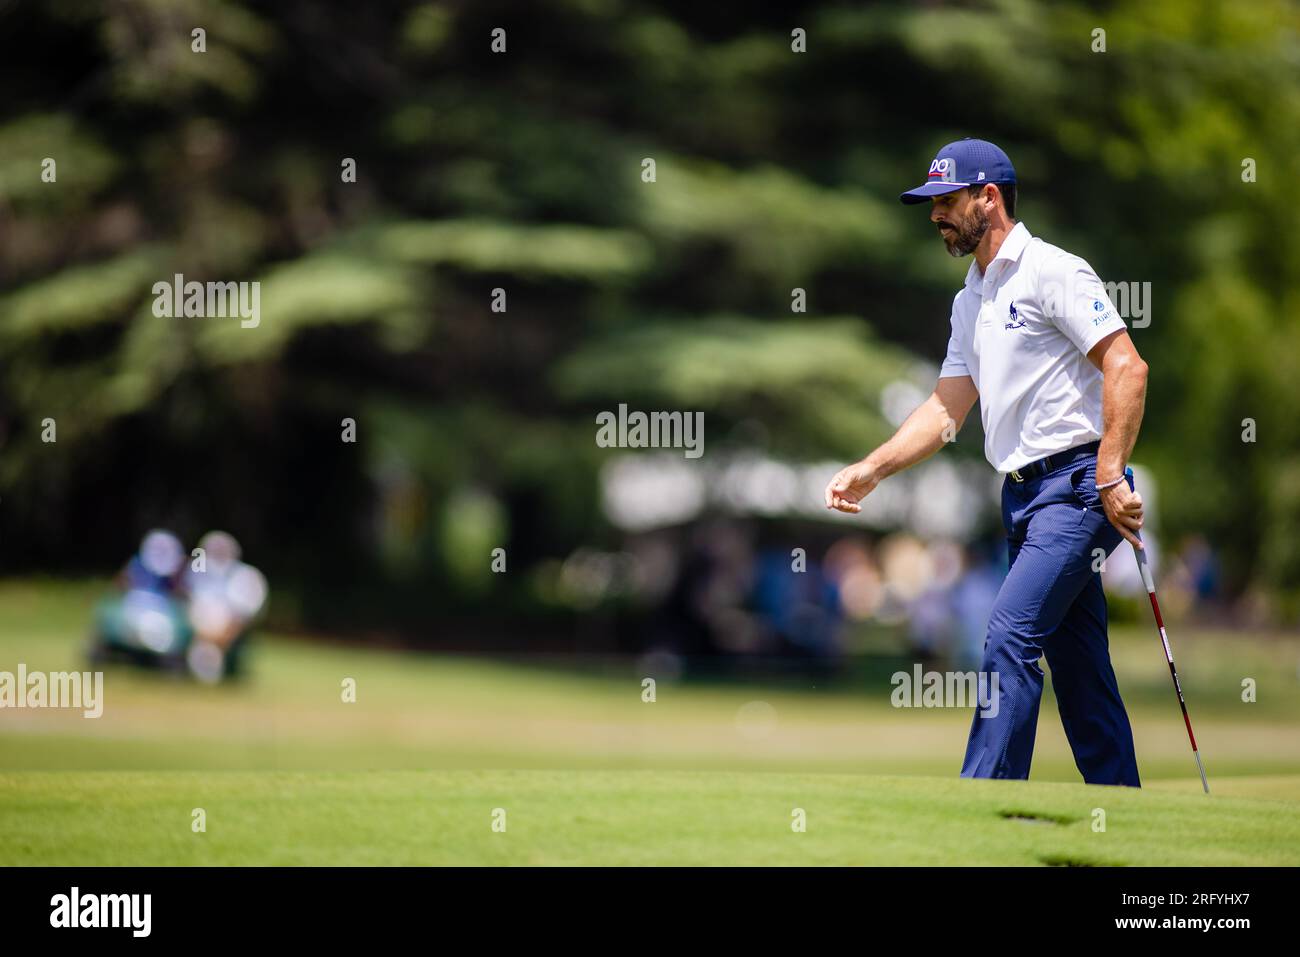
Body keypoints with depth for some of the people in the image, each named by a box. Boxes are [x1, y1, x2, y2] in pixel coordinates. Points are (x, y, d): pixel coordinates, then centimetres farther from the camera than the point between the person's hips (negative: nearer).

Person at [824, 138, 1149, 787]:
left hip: (1075, 484, -9)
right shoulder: (970, 301, 19)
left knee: (1010, 638, -17)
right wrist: (871, 469, 6)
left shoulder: (1053, 272, -8)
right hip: (1022, 493, 9)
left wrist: (1110, 475, -21)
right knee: (1077, 663, 8)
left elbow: (1127, 367, -16)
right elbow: (947, 408, 18)